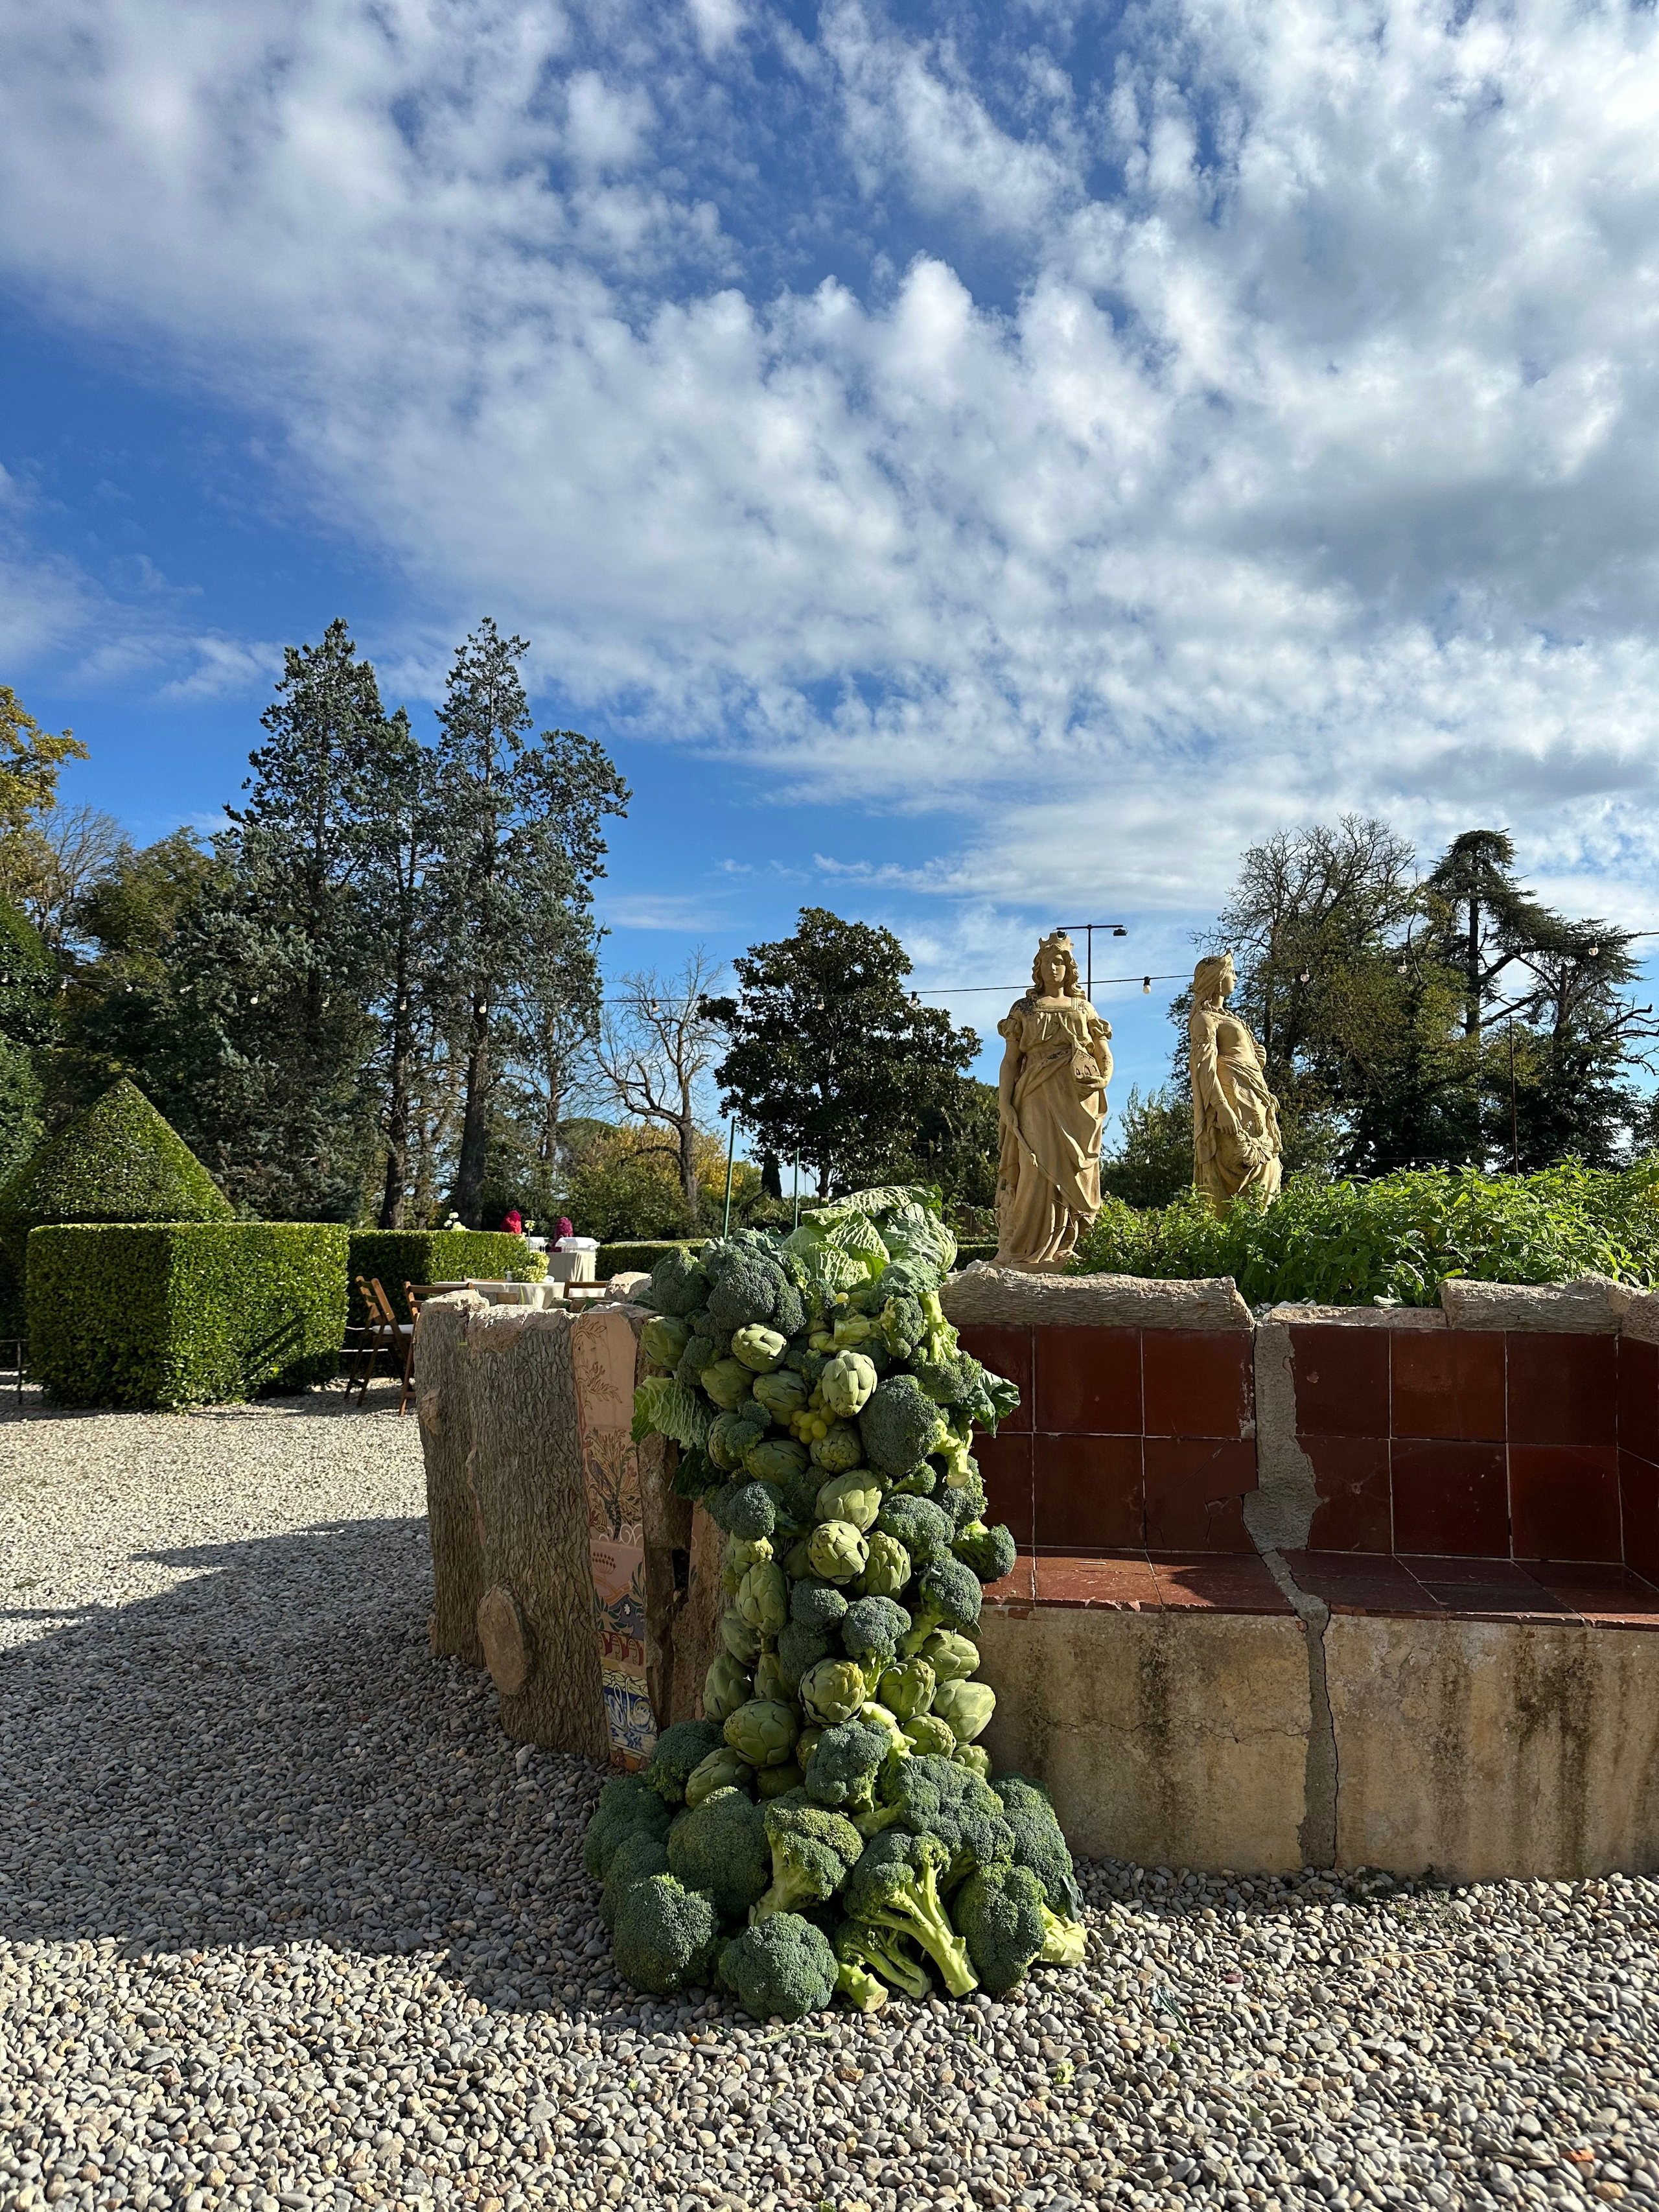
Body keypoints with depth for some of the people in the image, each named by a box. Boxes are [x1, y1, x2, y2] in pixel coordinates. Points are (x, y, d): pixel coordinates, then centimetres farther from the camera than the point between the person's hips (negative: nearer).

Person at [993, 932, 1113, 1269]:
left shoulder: (1084, 1010, 17)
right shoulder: (1024, 1009, 12)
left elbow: (1106, 1057, 16)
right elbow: (1010, 1060, 7)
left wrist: (1101, 1084, -4)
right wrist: (1004, 1103, -5)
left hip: (1078, 1102, 2)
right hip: (1038, 1100, -2)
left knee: (1072, 1173, -3)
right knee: (1038, 1170, -13)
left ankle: (1061, 1252, 1)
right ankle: (1026, 1254, -14)